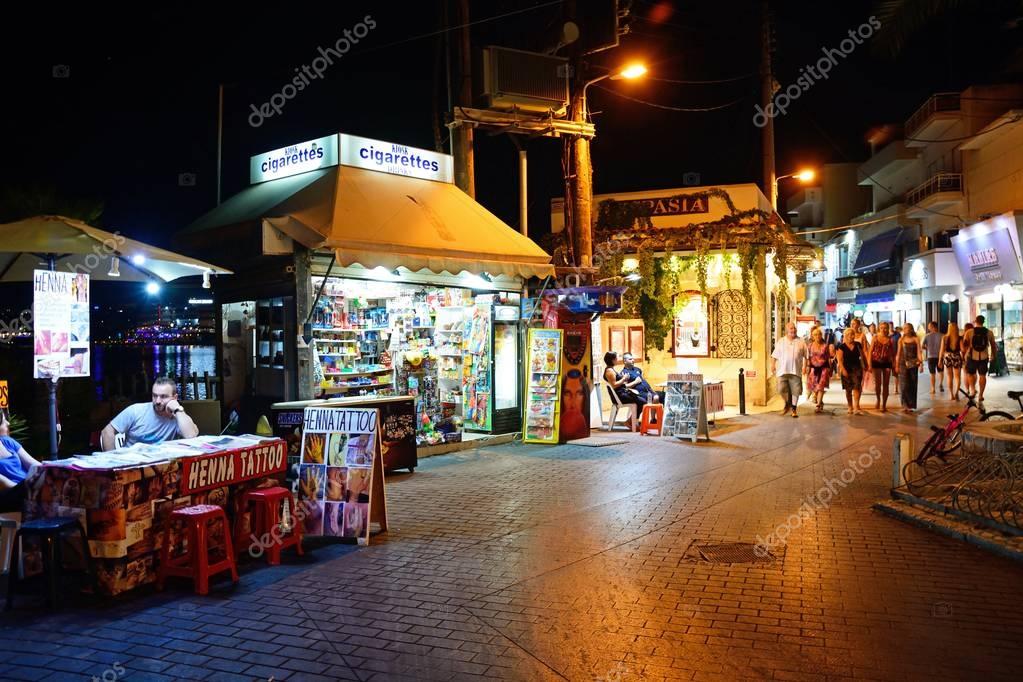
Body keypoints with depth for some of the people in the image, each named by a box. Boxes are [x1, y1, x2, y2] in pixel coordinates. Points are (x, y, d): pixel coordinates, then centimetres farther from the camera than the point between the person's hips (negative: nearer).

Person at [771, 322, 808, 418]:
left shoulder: (801, 342, 7)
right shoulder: (781, 342, 9)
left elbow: (806, 355, 9)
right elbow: (775, 355, 9)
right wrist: (773, 365, 1)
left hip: (796, 370, 0)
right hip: (783, 370, 0)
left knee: (795, 390, 0)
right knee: (782, 389, -6)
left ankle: (794, 409, 13)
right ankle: (787, 404, 20)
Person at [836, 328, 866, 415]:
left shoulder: (858, 345, 5)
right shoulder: (842, 346, -2)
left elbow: (863, 356, 12)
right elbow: (840, 359, -7)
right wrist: (843, 369, -16)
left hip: (857, 368, 1)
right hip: (846, 369, -1)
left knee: (857, 387, -12)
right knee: (848, 389, 8)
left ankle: (856, 408, -17)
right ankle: (850, 407, 21)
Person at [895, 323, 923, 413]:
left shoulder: (916, 339, 1)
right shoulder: (901, 340, 4)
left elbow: (919, 352, -1)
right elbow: (899, 353, 8)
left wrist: (921, 364, -7)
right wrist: (897, 365, 6)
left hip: (914, 364, 0)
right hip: (903, 364, 0)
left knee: (912, 385, 5)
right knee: (904, 385, -8)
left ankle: (911, 405, 14)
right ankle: (905, 405, -7)